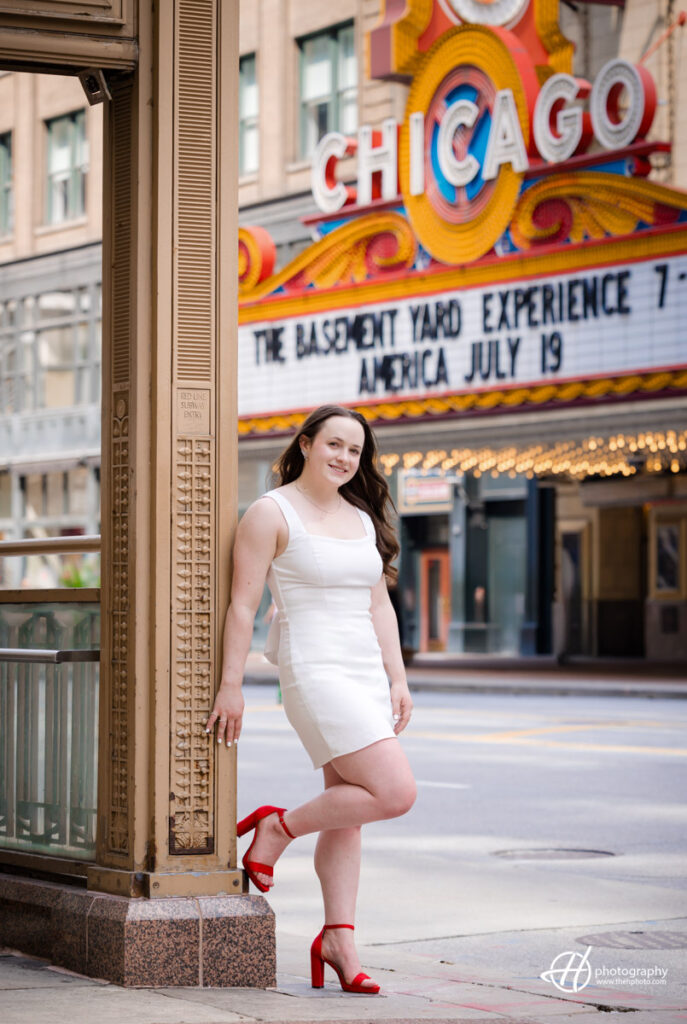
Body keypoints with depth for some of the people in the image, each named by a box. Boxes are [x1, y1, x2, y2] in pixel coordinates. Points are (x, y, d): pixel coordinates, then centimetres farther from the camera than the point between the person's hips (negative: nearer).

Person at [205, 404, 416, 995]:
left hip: (367, 674, 7)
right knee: (396, 792, -17)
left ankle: (338, 939, 11)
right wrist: (230, 684, -12)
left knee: (347, 814, 6)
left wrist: (398, 679, 9)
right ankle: (278, 827, 0)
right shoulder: (273, 513, -4)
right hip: (314, 670, -7)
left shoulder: (363, 519, 16)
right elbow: (243, 604, -8)